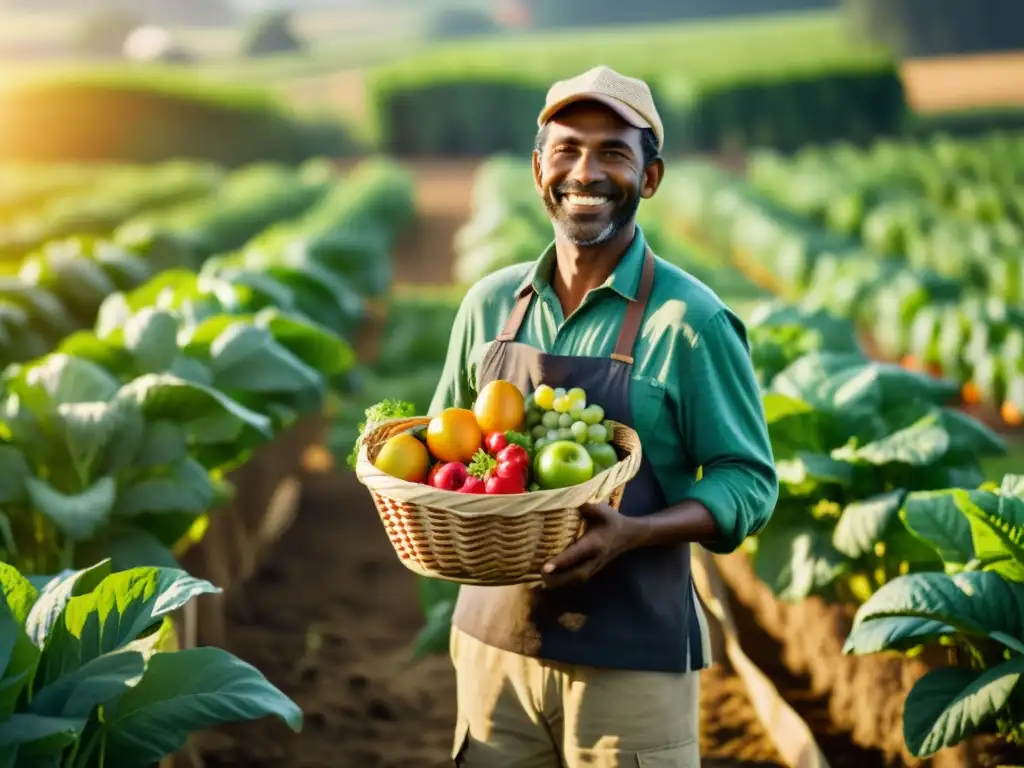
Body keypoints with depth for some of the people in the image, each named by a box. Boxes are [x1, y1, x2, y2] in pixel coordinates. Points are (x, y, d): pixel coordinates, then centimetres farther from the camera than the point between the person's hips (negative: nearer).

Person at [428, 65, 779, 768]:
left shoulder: (688, 320, -9)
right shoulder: (492, 304, 5)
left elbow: (749, 482, -7)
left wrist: (634, 532, -22)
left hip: (630, 661, -4)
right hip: (494, 642, 4)